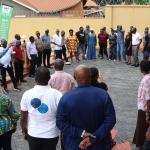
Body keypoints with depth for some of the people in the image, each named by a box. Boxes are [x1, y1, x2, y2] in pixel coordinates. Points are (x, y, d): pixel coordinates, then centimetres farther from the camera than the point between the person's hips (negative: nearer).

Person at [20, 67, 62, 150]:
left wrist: (24, 131, 13)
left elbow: (23, 118, -4)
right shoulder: (56, 94, -18)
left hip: (33, 134, 1)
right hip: (51, 135, -1)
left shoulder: (27, 94, -12)